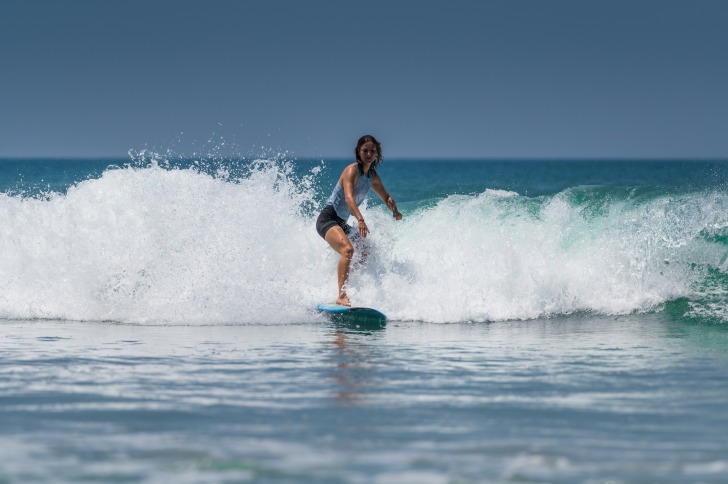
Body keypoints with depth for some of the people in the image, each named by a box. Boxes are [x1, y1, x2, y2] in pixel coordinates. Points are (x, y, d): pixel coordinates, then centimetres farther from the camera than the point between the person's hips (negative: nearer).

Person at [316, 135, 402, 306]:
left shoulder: (373, 177, 10)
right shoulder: (352, 171, -15)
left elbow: (386, 197, 25)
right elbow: (349, 197, -31)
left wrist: (394, 210, 1)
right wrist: (360, 220, -48)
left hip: (341, 223, 9)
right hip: (327, 219, -9)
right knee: (348, 249, -32)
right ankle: (342, 296, -40)